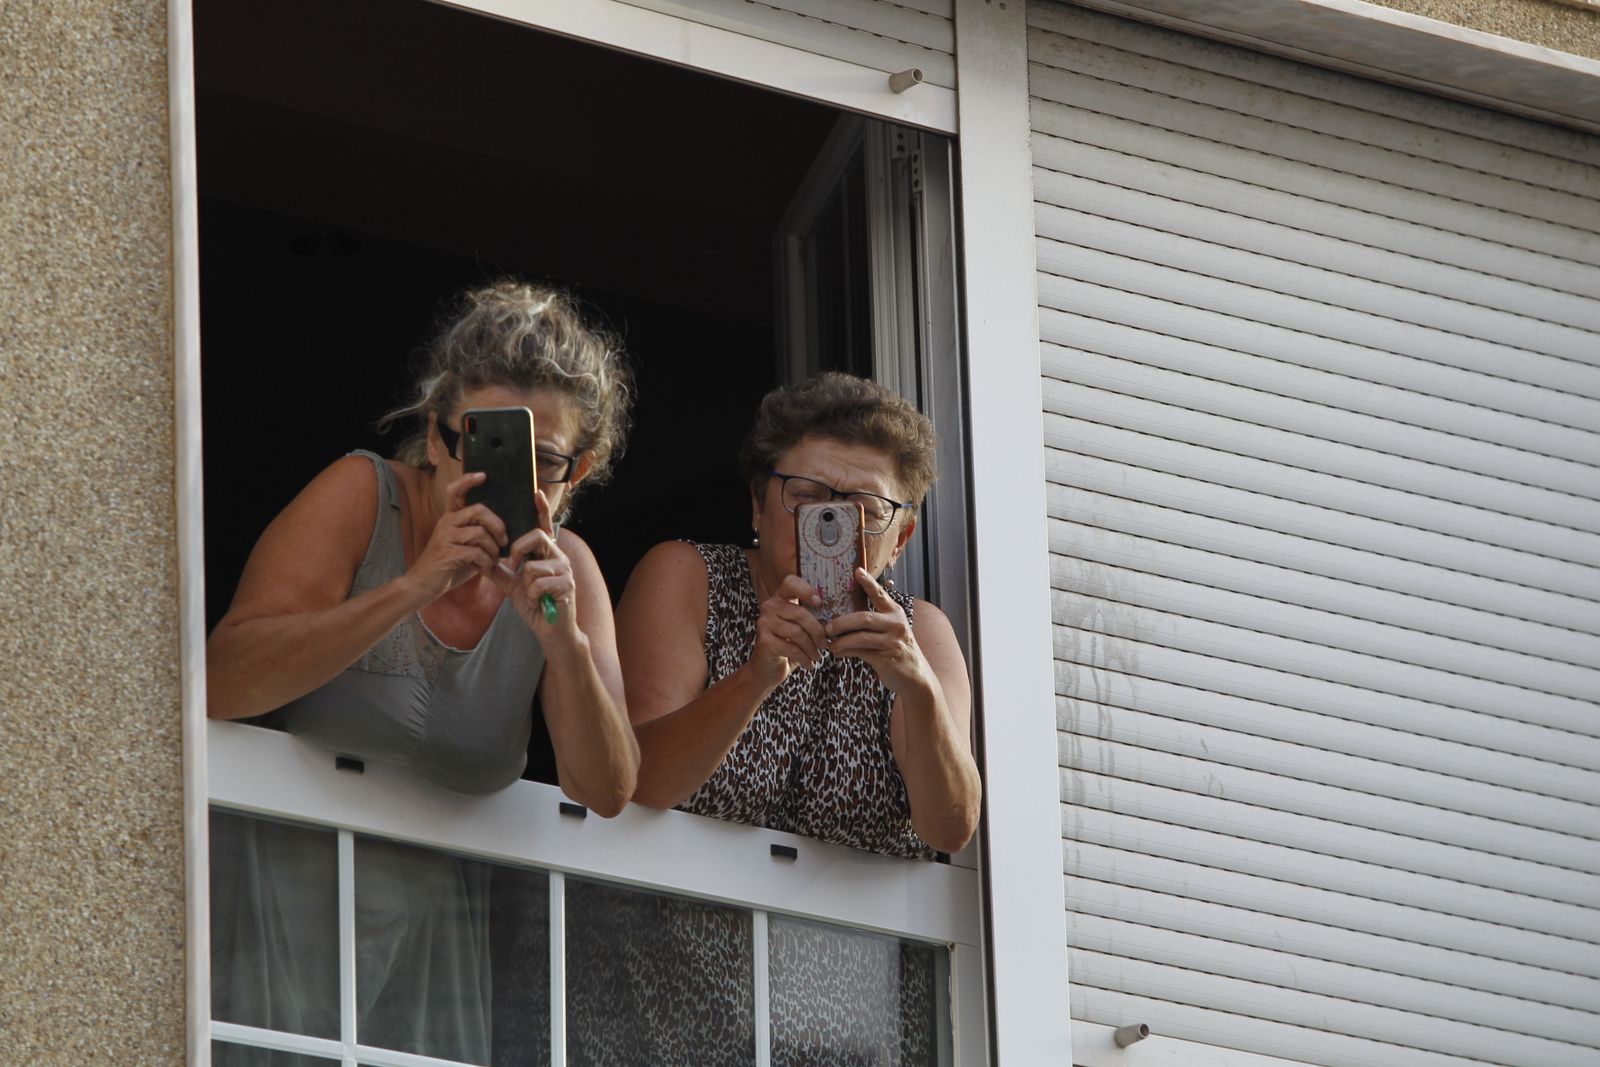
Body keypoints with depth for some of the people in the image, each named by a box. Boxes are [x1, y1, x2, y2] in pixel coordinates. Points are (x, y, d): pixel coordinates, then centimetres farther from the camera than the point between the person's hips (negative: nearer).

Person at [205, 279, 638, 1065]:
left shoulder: (564, 571, 3)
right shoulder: (365, 496, -9)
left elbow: (606, 793, -3)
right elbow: (221, 684, -20)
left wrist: (565, 643, -21)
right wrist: (413, 589, -27)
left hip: (432, 914, 4)